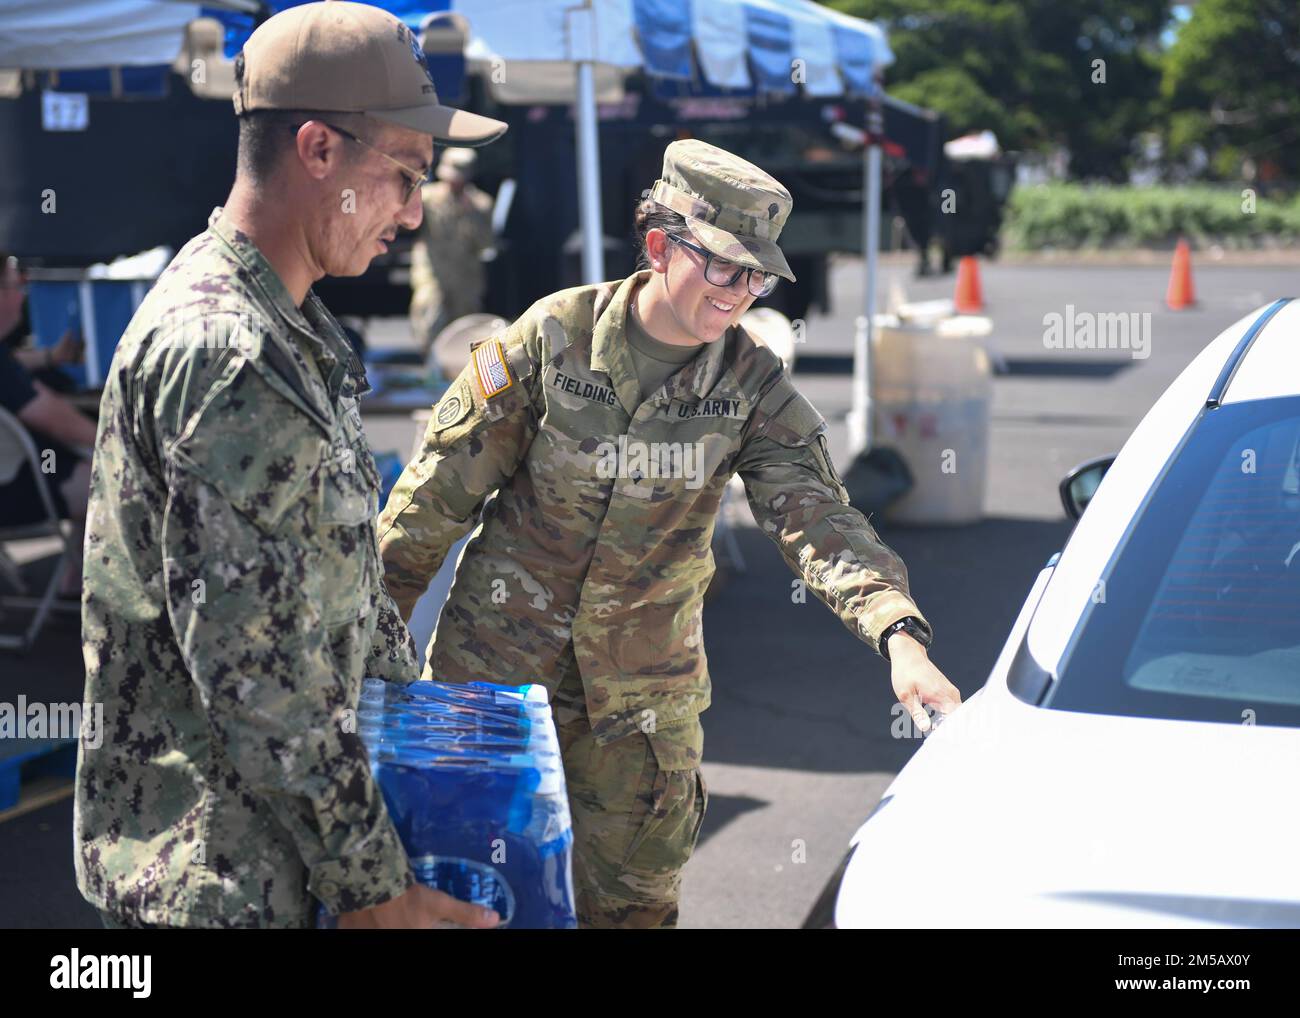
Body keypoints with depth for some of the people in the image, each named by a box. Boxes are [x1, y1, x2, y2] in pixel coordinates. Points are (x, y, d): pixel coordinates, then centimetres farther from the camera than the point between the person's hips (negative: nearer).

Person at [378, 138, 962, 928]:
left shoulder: (753, 386, -8)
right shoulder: (556, 335, -14)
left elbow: (817, 517, -20)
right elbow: (444, 485, -7)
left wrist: (900, 632, -37)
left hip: (645, 698, 2)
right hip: (495, 664, -1)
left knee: (636, 896, 11)